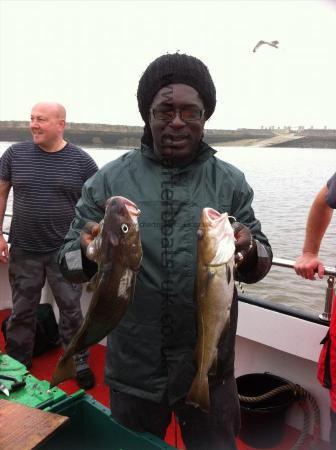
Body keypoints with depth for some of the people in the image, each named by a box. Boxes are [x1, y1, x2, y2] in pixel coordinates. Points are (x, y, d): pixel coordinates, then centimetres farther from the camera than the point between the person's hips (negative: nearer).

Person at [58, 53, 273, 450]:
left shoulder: (230, 182, -3)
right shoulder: (108, 180, -6)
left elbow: (261, 260, 1)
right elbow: (68, 261, -4)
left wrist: (249, 253, -23)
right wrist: (89, 253, -27)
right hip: (133, 371, 0)